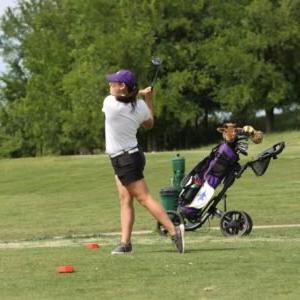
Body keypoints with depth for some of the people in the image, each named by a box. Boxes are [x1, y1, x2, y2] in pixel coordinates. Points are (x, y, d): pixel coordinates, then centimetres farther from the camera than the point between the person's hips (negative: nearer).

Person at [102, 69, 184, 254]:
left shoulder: (110, 103, -20)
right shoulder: (140, 106, -1)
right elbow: (149, 124, 18)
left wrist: (139, 92, 10)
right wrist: (149, 99, 21)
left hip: (124, 160, -8)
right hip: (133, 154, 8)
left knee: (144, 197, -8)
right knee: (125, 200, 8)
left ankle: (174, 231, -14)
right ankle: (125, 243, 6)